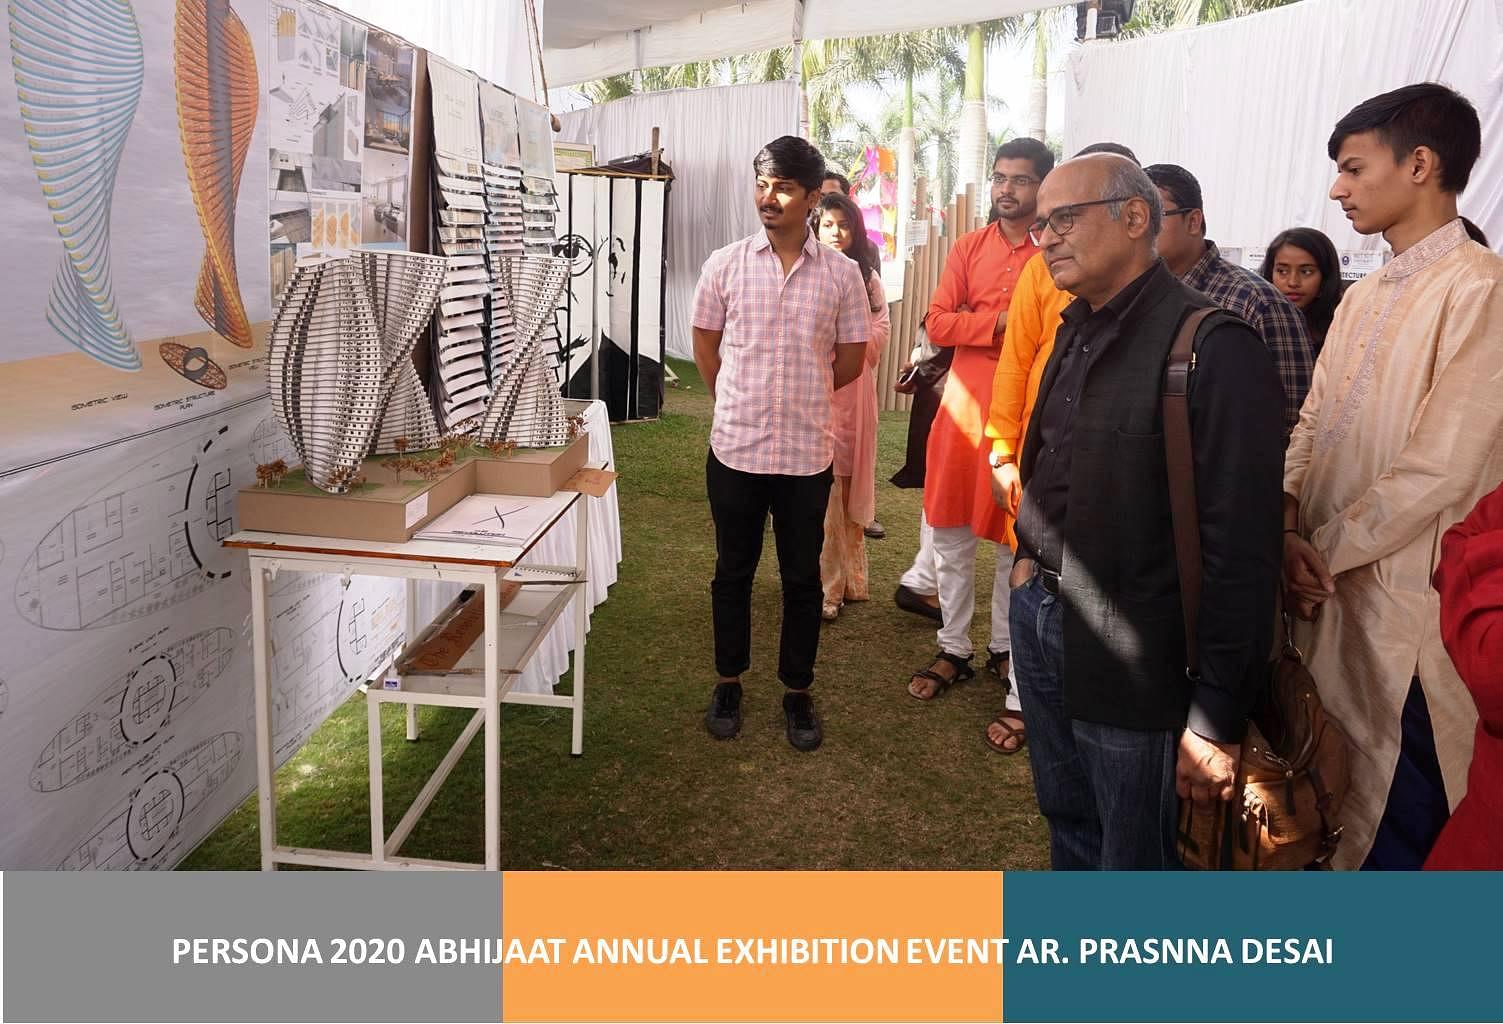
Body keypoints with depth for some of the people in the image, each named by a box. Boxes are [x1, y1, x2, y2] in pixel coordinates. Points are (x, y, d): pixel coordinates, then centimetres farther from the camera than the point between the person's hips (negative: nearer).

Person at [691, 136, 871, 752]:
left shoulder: (842, 273, -2)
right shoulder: (725, 265, -1)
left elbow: (851, 360, 6)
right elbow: (706, 345, 8)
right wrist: (742, 403, 11)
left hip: (808, 453, 0)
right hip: (735, 449, 0)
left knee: (802, 578, 10)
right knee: (732, 572, 12)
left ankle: (797, 693, 26)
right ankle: (728, 683, 30)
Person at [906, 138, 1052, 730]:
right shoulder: (969, 248, 7)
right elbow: (938, 324, -1)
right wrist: (1000, 320, -15)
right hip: (965, 405, 3)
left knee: (1016, 537, 9)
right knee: (950, 535, 8)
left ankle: (1003, 647, 28)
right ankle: (954, 650, 23)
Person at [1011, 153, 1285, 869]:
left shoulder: (1213, 347, -17)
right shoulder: (1077, 331, 9)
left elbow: (1240, 548, -20)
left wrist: (1218, 718, -19)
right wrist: (1029, 554, 8)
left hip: (1132, 655, -7)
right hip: (1042, 614, 8)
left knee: (1135, 859, 9)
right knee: (1066, 818, 23)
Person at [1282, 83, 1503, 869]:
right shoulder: (1362, 299, 14)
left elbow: (1439, 471, -18)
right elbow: (1310, 424, 9)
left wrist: (1326, 551, -11)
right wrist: (1287, 527, -7)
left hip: (1404, 607, -8)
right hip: (1330, 591, 8)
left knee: (1396, 830, 6)